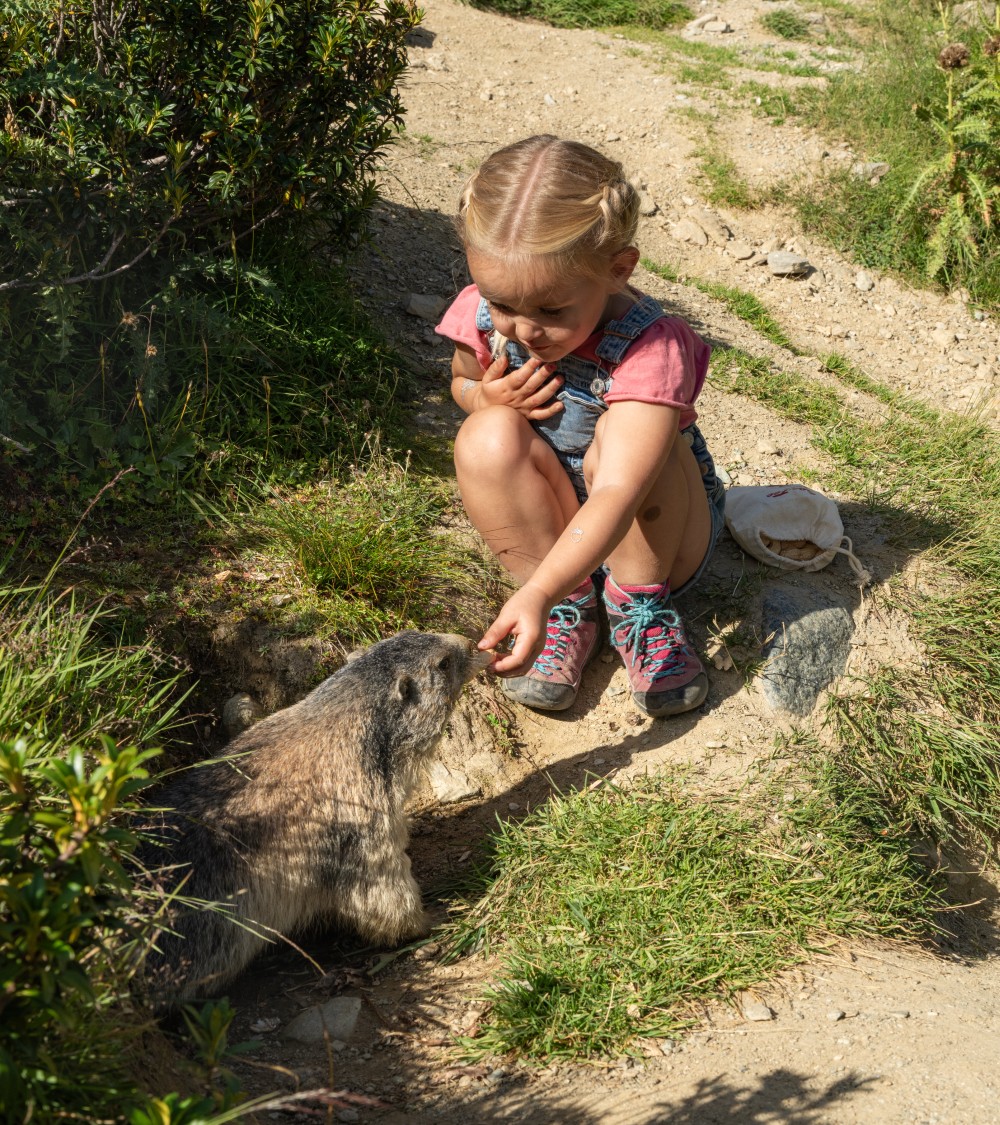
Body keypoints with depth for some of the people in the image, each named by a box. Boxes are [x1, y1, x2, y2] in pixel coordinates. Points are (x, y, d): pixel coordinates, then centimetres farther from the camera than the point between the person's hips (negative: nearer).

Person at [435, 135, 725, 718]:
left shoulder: (648, 351, -33)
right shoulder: (486, 317, -16)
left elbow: (616, 499, -44)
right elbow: (463, 382, 9)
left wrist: (536, 594, -58)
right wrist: (486, 397, -17)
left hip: (649, 534, -3)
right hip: (542, 529, 4)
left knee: (619, 440, -34)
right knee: (489, 436, -25)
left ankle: (641, 609, -10)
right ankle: (571, 612, -12)